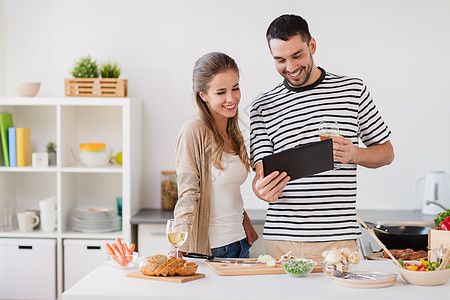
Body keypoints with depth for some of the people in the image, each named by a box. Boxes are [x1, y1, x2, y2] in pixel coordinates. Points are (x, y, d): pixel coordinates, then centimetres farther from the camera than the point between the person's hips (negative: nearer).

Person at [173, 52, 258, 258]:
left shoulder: (232, 133, 11)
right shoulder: (194, 132, -13)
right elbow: (188, 195, -16)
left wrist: (245, 222, 9)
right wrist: (180, 247, -25)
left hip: (240, 242, 7)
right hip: (210, 249, -7)